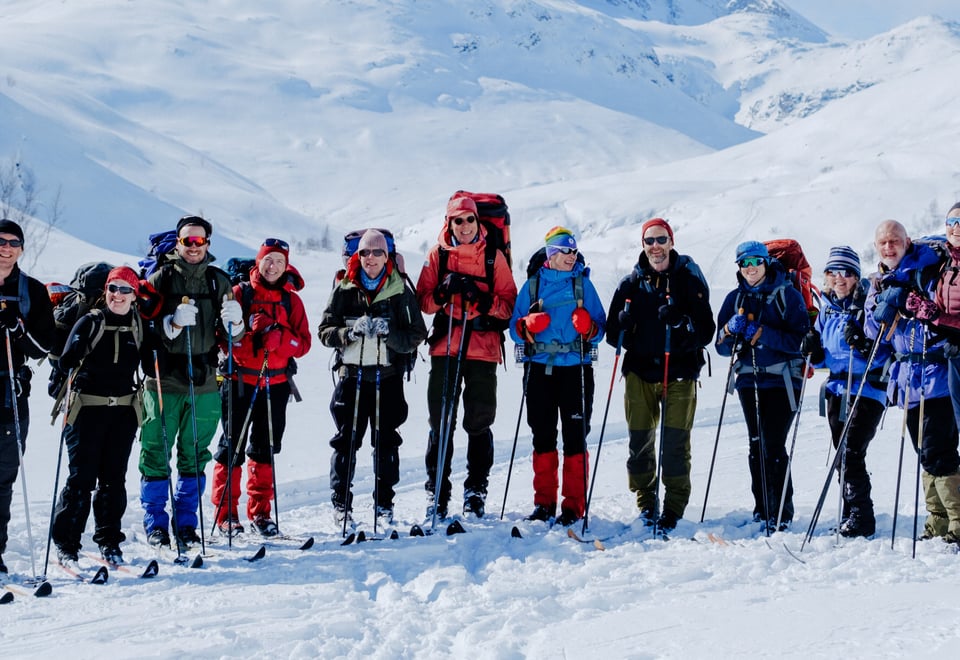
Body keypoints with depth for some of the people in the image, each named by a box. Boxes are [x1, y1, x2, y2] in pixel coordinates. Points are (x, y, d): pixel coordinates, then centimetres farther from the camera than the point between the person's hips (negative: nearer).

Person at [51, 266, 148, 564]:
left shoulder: (139, 326, 8)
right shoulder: (90, 322, -2)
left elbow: (149, 364, 18)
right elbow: (65, 363, -8)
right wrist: (75, 348, -26)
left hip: (124, 410, 3)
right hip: (88, 408, -3)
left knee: (114, 478, 6)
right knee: (81, 476, -4)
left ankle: (109, 540, 15)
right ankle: (66, 542, 4)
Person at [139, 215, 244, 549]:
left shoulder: (219, 281, 9)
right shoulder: (160, 278, 0)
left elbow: (233, 337, 9)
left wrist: (234, 322, -13)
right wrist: (172, 323, -23)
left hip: (205, 383, 3)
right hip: (164, 382, -3)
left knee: (195, 456, 8)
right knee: (156, 454, 0)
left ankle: (186, 523, 18)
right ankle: (155, 524, 12)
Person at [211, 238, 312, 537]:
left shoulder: (291, 300, 7)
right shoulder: (239, 294, -1)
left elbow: (303, 342, 1)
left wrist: (278, 338, -17)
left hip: (276, 383, 3)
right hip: (240, 381, -3)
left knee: (266, 448, 10)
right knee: (232, 447, 0)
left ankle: (260, 512, 19)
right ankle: (225, 512, 7)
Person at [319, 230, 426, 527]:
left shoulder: (401, 291, 1)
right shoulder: (344, 291, 3)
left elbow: (417, 335, -2)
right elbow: (325, 331, 1)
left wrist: (388, 334, -20)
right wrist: (351, 332, -17)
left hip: (388, 377, 0)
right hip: (352, 375, 0)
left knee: (386, 441, 5)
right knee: (346, 440, 2)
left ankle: (384, 503, 17)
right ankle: (341, 503, 12)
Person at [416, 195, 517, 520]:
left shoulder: (493, 257, 7)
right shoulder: (437, 255, 9)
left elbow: (509, 303, 3)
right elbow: (423, 301, 5)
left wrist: (483, 299, -14)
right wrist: (444, 291, -14)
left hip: (483, 348, -1)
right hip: (445, 347, 1)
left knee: (479, 424, 2)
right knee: (440, 422, 0)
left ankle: (476, 492, 11)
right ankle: (437, 492, 7)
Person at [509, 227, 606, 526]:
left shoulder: (583, 283, 6)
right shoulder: (533, 285, 9)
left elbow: (600, 327, 4)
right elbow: (515, 328, 8)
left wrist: (589, 328, -17)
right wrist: (527, 326, -14)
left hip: (576, 369, -1)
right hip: (540, 368, 1)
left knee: (575, 436, -2)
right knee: (542, 435, 5)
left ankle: (574, 505, 4)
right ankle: (544, 501, 15)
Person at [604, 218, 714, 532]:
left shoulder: (690, 280, 3)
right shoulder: (631, 283, 10)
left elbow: (706, 331, -4)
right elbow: (613, 334, 9)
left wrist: (680, 322, -23)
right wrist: (624, 321, -13)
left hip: (679, 372, -2)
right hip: (640, 371, 2)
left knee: (675, 443, -6)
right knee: (640, 441, 3)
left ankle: (674, 507, 4)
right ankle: (646, 502, 17)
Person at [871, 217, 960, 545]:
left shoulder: (929, 268, -6)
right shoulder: (881, 282, 15)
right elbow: (873, 329, 10)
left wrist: (911, 301, -23)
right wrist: (886, 303, -7)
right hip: (908, 376, 8)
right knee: (925, 454, 13)